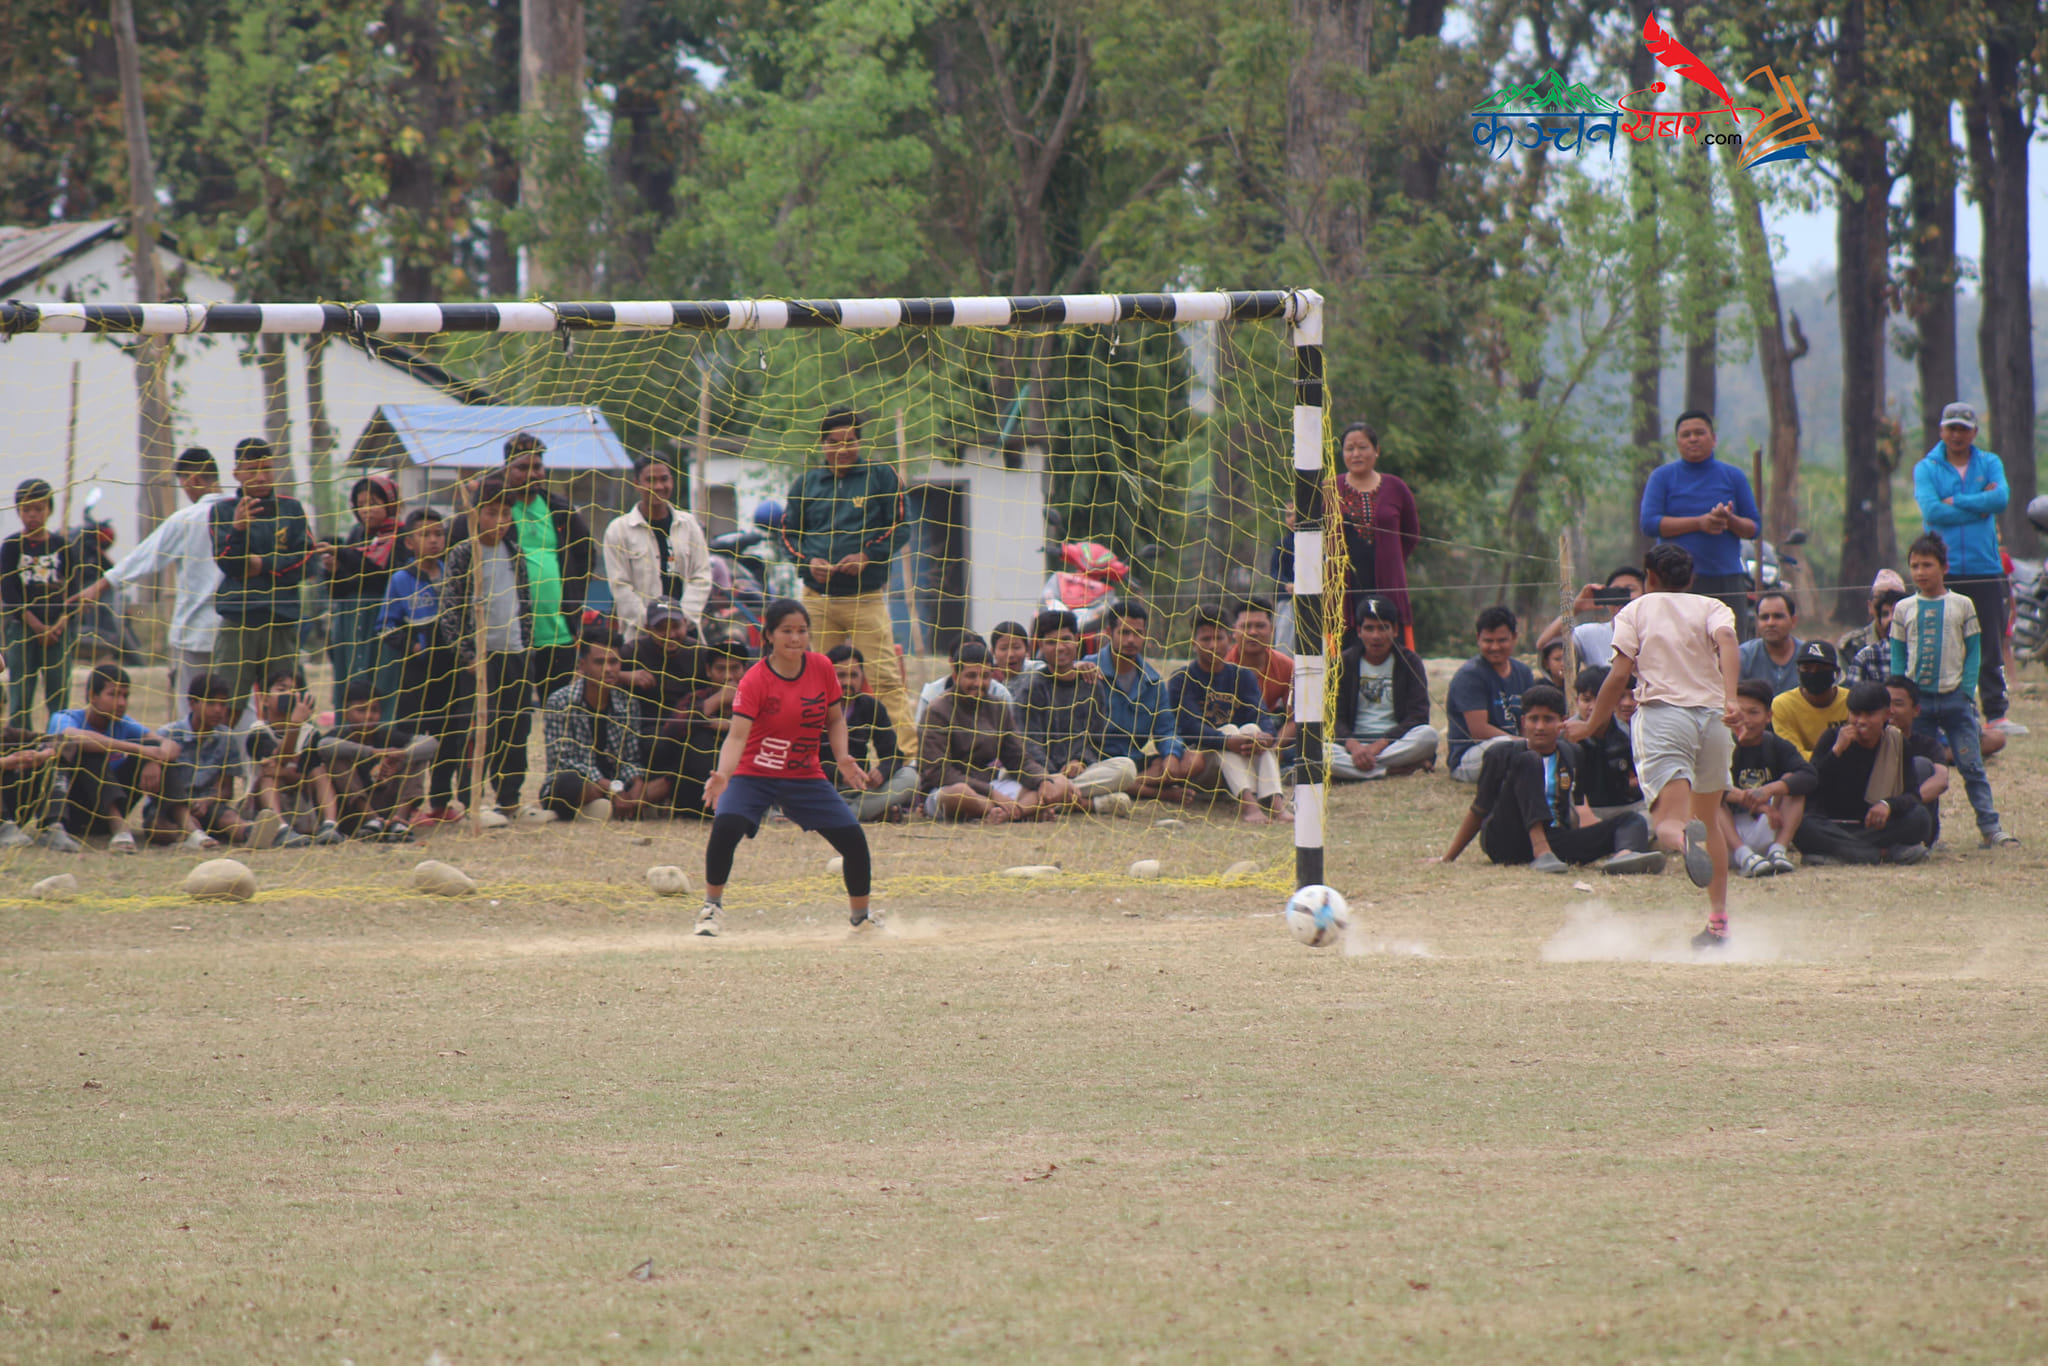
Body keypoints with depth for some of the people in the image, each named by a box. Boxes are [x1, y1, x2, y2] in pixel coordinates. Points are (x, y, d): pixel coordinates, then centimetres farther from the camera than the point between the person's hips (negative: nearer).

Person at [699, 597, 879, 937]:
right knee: (726, 825, -31)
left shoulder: (822, 669, -5)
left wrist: (842, 758, -10)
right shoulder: (755, 680, -18)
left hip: (806, 776, 4)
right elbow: (737, 735, -26)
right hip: (754, 775, -4)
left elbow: (835, 720, 8)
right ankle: (712, 906, -11)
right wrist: (723, 775, -43)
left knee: (854, 841, -1)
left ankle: (861, 914, 26)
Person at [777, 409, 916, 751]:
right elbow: (788, 533, 15)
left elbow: (899, 528, 3)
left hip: (867, 597, -3)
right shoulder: (807, 483, 12)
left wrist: (867, 556, -12)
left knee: (886, 677, -9)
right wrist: (808, 561, -5)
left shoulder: (881, 476, 5)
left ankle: (910, 747, -12)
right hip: (818, 598, 3)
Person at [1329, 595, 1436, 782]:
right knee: (1318, 751, -33)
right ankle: (1393, 770, -32)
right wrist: (1353, 745, -22)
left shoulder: (1410, 662, 5)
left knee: (1428, 735, -34)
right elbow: (1334, 717, 0)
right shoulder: (1345, 663, 8)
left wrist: (1380, 744, -19)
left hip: (1394, 740, 0)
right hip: (1354, 742, 0)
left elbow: (1418, 716, -5)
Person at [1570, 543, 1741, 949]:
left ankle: (1684, 837, -53)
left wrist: (1591, 726, 14)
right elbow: (1727, 644, -6)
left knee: (1669, 821, -14)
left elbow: (1620, 675, 4)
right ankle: (1719, 921, 16)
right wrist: (1730, 701, -19)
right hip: (1713, 715, 3)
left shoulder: (1635, 611, 15)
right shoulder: (1713, 608, 17)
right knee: (1710, 819, 20)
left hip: (1661, 714, -3)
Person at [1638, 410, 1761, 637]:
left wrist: (1729, 520, -12)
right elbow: (1649, 524, -3)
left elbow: (1753, 528, 12)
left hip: (1726, 580, 2)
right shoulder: (1662, 477, 8)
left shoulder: (1733, 477, 13)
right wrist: (1699, 522, -12)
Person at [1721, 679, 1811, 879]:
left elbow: (1809, 776, -16)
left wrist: (1770, 790, -35)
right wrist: (1744, 797, -40)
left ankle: (1778, 851, -30)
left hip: (1767, 835, 2)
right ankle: (1744, 856, -43)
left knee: (1790, 781, -12)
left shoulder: (1777, 746, 3)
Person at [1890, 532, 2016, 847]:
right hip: (1917, 699, 2)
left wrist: (1967, 691, -7)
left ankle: (1989, 826, -1)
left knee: (1971, 765, -3)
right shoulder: (1904, 609, 7)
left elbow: (1973, 652, 4)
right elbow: (1898, 657, 9)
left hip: (1954, 696, -2)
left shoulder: (1962, 606, 3)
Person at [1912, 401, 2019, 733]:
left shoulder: (1989, 464, 9)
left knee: (1991, 645, 1)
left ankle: (1995, 715, 6)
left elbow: (2001, 498, -10)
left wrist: (1955, 502, -11)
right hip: (1943, 569, -1)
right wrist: (1980, 507, -8)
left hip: (1985, 569, 2)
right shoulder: (1926, 468, 4)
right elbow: (1932, 511, -13)